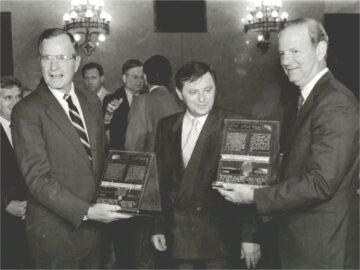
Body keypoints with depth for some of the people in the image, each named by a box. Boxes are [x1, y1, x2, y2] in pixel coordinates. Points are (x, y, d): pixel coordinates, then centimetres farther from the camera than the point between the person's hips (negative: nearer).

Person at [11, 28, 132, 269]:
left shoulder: (92, 102, 6)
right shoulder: (27, 111, -12)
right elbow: (38, 178, -17)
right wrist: (85, 211, -24)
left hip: (93, 227, 5)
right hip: (55, 234, -5)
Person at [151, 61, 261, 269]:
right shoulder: (166, 127, 4)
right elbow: (160, 179, 8)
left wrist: (250, 236, -10)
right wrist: (158, 227, 7)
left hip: (217, 236, -4)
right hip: (177, 236, 4)